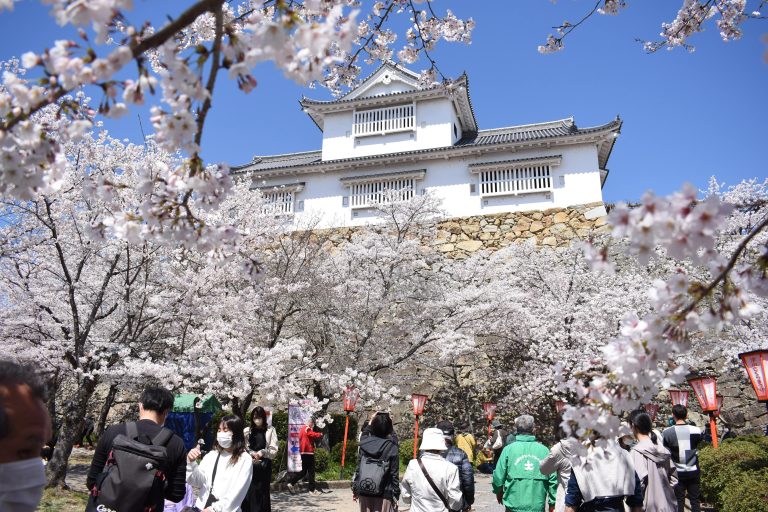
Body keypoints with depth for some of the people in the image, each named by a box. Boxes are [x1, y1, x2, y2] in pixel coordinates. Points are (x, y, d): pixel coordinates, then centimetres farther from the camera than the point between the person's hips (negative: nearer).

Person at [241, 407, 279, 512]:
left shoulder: (270, 430, -1)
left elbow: (274, 450, -3)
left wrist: (262, 452, -18)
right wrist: (251, 453, -13)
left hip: (264, 466, -2)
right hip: (250, 465, 2)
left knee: (262, 492, -1)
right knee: (248, 492, -1)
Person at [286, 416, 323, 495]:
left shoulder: (302, 429, 18)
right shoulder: (308, 429, -12)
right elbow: (314, 435, -25)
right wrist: (320, 434, -8)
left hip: (303, 452, 9)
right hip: (308, 452, -9)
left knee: (303, 471, 14)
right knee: (311, 471, -3)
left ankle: (291, 483, 7)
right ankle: (312, 489, 1)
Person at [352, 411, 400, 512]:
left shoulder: (365, 444, 0)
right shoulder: (392, 448, -8)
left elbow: (358, 468, 9)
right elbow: (394, 474, -7)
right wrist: (396, 495, 0)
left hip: (364, 492, 3)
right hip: (383, 494, -3)